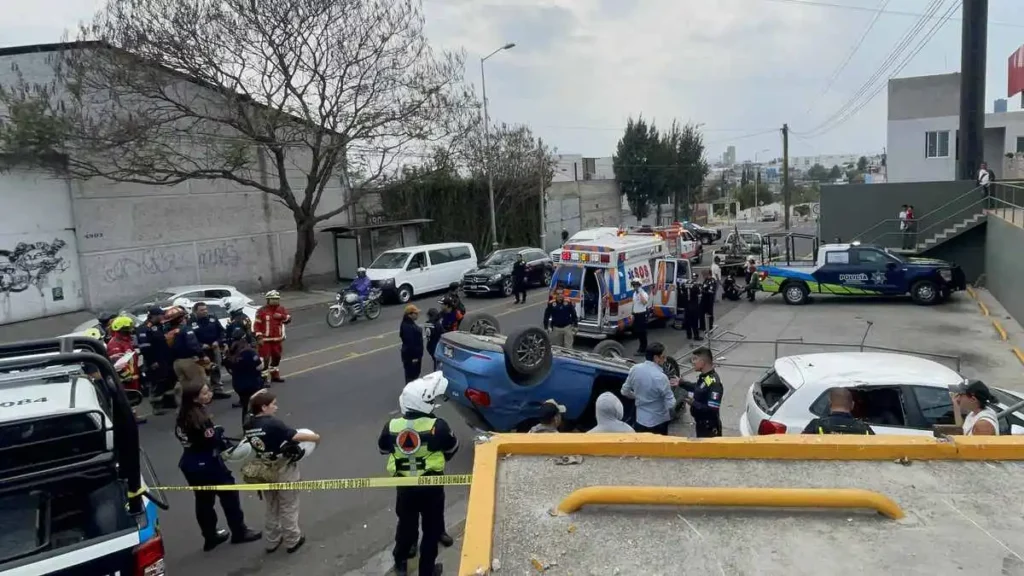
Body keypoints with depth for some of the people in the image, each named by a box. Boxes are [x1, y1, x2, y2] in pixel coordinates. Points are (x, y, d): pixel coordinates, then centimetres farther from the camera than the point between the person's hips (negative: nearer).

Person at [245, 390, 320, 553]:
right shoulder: (273, 424, -27)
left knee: (271, 508, 23)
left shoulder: (249, 425, -6)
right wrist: (316, 437, -10)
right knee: (288, 508, 13)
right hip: (284, 471, -6)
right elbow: (297, 436, -26)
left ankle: (271, 541, 34)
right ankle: (292, 541, 27)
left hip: (265, 471, 6)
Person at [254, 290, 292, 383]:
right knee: (265, 359, -12)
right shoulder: (262, 311, -9)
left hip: (278, 339, 6)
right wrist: (259, 337, -17)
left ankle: (275, 375, 35)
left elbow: (289, 319, 4)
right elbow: (257, 325, -10)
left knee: (276, 357, 19)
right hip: (265, 340, -6)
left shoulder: (281, 309, 8)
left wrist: (282, 316, -16)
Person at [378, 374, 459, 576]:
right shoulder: (438, 426, -22)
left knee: (406, 523, 23)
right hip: (431, 484, -3)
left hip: (404, 485, 3)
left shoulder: (391, 426, -15)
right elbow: (452, 448, -3)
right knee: (431, 527, 16)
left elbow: (383, 449, 6)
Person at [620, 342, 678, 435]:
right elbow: (671, 404, -19)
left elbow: (625, 391, 5)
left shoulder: (634, 369, -9)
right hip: (658, 422, -5)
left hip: (640, 420, 5)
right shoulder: (661, 377, -25)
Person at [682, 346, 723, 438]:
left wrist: (693, 403, -29)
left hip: (710, 428, -10)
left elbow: (713, 410, -30)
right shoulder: (703, 376, 0)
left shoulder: (714, 383, -29)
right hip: (701, 424, 10)